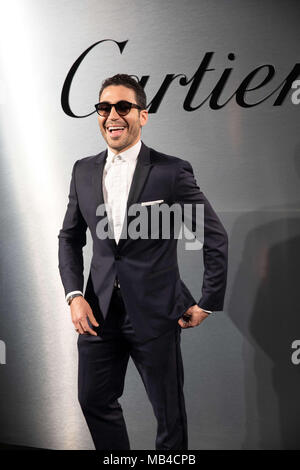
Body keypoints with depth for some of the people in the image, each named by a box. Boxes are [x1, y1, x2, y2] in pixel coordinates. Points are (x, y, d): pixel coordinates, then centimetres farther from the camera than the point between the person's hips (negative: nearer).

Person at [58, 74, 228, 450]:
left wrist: (207, 303, -2)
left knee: (170, 415, 8)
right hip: (99, 312, 5)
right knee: (94, 401, 15)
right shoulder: (84, 171, 6)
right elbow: (70, 237, 14)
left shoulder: (172, 171, -9)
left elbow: (215, 237, -3)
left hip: (156, 314, -4)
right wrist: (74, 295, 1)